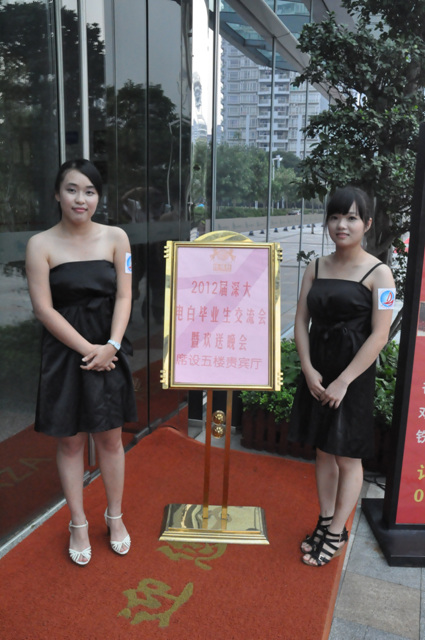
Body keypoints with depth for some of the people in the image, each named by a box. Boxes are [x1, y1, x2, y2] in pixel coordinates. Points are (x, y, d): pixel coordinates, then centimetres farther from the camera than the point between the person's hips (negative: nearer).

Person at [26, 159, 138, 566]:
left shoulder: (115, 237, 1)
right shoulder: (41, 244, -5)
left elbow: (123, 297, -2)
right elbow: (43, 308, -9)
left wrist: (111, 345, -14)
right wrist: (86, 349, -14)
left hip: (109, 350, 2)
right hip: (64, 352, -1)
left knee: (110, 438, 12)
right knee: (70, 441, 10)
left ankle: (115, 517, 32)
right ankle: (78, 524, 28)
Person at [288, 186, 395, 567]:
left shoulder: (378, 273, -8)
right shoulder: (316, 268, 6)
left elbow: (379, 335, -14)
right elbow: (302, 321, 4)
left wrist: (343, 381, -16)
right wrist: (309, 370, -8)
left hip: (353, 376, -5)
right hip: (316, 374, 5)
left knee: (348, 457, 7)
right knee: (323, 451, 15)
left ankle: (337, 533, 22)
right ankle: (325, 522, 31)